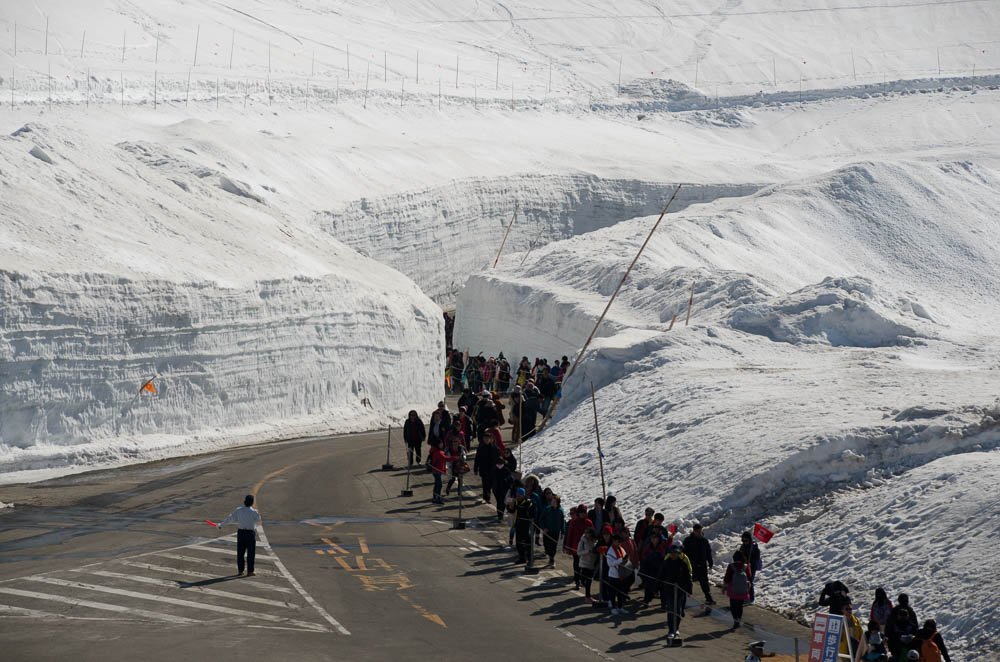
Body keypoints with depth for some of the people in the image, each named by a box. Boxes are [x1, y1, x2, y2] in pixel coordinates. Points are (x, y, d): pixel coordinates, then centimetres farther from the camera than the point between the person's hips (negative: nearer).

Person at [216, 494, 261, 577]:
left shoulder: (238, 510, -2)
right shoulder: (254, 512, -12)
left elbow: (230, 518, 4)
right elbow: (258, 522, 3)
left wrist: (221, 524, 16)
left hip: (241, 532, 4)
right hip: (250, 533, -3)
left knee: (240, 552, 11)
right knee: (250, 553, 3)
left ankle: (240, 570, 14)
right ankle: (250, 571, 3)